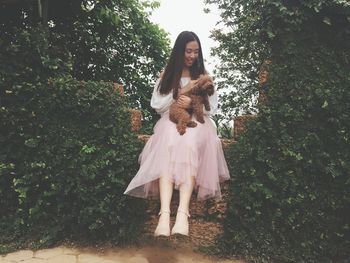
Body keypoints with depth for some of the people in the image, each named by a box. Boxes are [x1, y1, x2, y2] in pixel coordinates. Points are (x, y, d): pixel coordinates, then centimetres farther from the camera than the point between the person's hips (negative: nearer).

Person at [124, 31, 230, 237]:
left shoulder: (203, 75, 18)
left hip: (197, 121, 0)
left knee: (189, 144, -38)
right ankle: (165, 213, -49)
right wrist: (181, 92, -4)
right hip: (171, 121, 0)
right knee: (169, 145, -37)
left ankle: (183, 212, -49)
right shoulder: (167, 74, 17)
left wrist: (193, 103, -10)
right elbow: (156, 104, 7)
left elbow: (212, 108, 10)